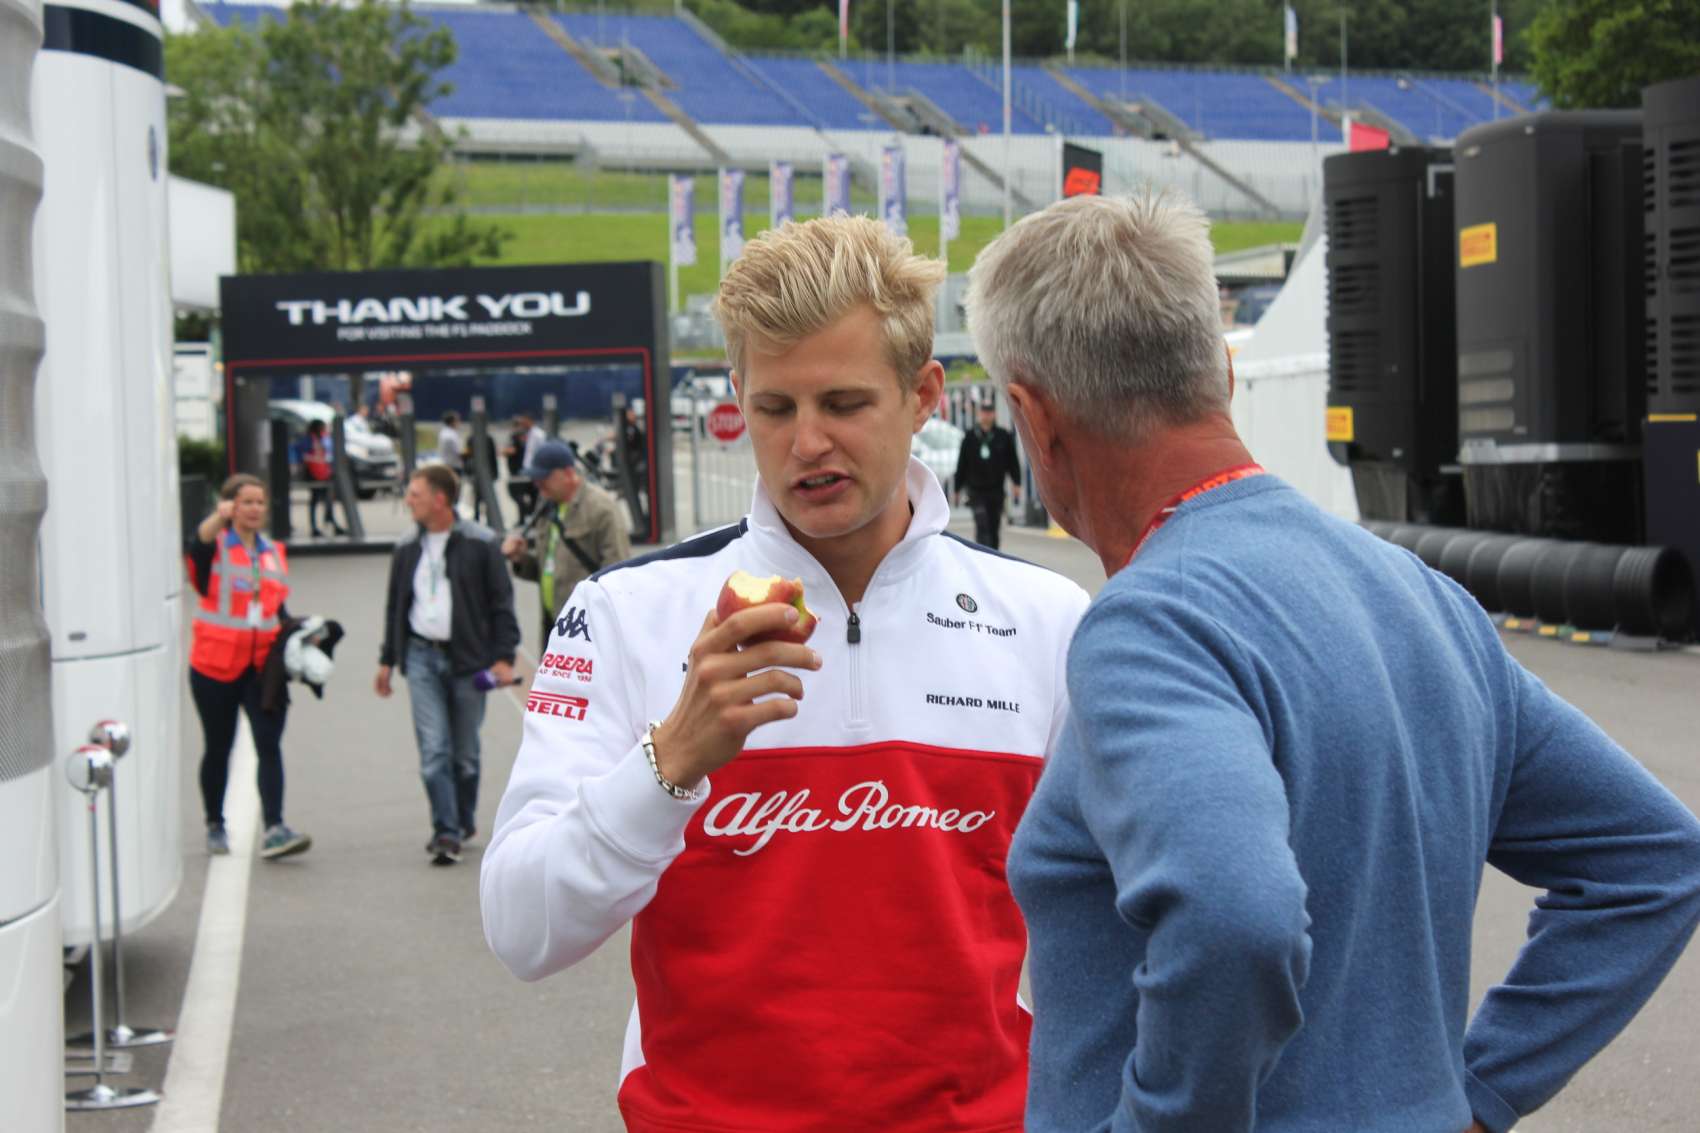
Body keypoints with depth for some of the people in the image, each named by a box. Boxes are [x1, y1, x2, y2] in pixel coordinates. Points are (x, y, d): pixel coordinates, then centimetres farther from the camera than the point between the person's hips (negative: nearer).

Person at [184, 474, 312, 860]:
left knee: (269, 744, -11)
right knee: (218, 747, 9)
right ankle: (215, 826, 25)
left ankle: (274, 829, -18)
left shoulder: (273, 553, 14)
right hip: (215, 663, -3)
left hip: (263, 664, 3)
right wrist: (219, 518, -44)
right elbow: (196, 547, -26)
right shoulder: (216, 546, -2)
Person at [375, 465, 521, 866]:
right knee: (434, 750, -8)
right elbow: (395, 605, 18)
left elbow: (501, 602, -1)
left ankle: (463, 823, 23)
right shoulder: (408, 548, 9)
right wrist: (387, 660, 17)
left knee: (465, 751, 7)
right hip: (421, 656, 2)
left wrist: (503, 656, -8)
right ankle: (446, 831, -7)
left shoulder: (480, 544, -3)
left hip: (468, 659, -2)